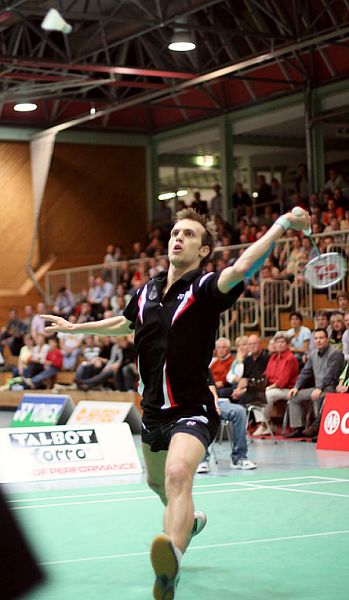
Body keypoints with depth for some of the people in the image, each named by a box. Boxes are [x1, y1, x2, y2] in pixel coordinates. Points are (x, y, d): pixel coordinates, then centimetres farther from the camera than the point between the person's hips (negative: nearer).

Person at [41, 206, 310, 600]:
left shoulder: (205, 287, -13)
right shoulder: (147, 291, 6)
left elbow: (240, 269, -36)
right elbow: (124, 323, 29)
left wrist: (282, 224, -42)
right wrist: (74, 327, 37)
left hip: (191, 410, -8)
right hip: (153, 411, 8)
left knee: (178, 475, -34)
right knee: (158, 483, 27)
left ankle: (171, 565, -56)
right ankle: (190, 520, 60)